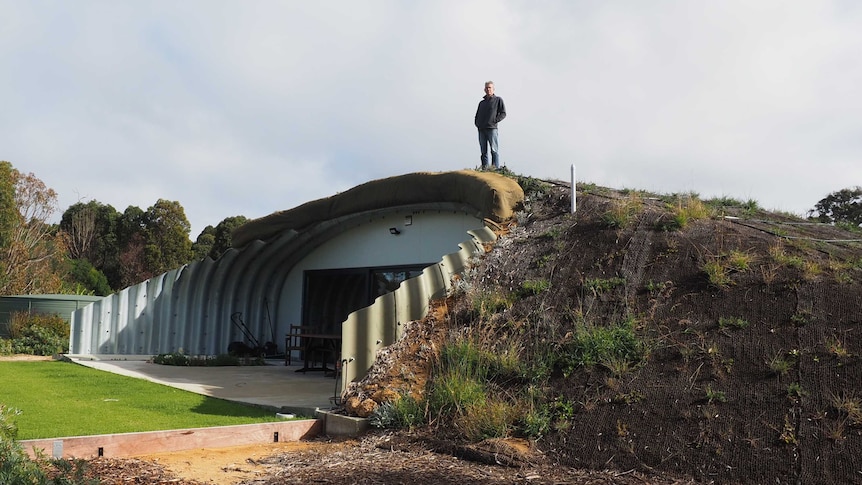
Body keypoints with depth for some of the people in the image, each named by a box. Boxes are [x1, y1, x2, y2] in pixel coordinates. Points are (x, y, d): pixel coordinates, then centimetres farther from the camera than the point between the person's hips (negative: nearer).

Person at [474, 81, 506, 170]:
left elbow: (503, 113, -1)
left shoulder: (498, 100, 6)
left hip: (492, 129, -5)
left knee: (494, 150, -9)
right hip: (481, 129, 5)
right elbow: (477, 115, 27)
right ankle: (484, 168, 7)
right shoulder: (482, 102, 21)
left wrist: (494, 121, -10)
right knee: (483, 151, 5)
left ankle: (496, 168, -10)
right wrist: (477, 123, 9)